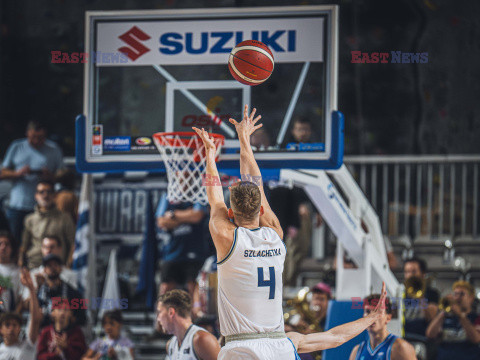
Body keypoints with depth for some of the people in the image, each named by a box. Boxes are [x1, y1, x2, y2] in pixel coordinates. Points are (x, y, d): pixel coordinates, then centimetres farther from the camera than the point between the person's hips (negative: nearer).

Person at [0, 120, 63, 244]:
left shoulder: (53, 149, 7)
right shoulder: (16, 147, 10)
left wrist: (50, 176, -15)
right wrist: (18, 173, -10)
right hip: (17, 206, 2)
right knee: (14, 242, 0)